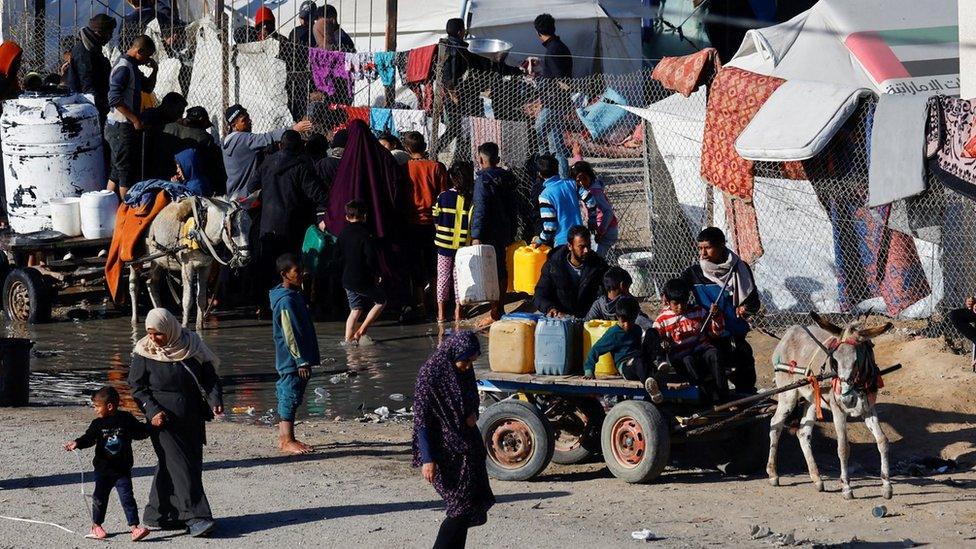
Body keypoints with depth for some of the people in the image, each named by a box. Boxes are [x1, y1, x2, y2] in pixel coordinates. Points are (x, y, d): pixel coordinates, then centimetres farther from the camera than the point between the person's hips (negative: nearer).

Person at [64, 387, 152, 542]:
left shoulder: (126, 419, -4)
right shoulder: (98, 424, -3)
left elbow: (140, 432, 8)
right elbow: (89, 438, -15)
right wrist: (77, 443, -32)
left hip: (122, 469, -2)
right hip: (103, 469, 2)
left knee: (127, 497, -7)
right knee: (100, 497, 10)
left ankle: (134, 526, -8)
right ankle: (96, 526, 26)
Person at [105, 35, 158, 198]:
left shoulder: (132, 67, 15)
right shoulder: (123, 68, -17)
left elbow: (147, 87, 27)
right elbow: (115, 99, -25)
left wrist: (154, 71, 9)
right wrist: (135, 119, -23)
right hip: (121, 128, -10)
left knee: (117, 172, 14)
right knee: (127, 173, -6)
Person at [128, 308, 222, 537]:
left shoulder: (191, 345, 0)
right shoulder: (144, 353, -5)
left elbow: (209, 376, 5)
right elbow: (136, 386, -1)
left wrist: (215, 400, -11)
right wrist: (152, 411, -14)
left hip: (192, 419, 4)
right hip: (164, 419, -4)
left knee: (193, 465, 6)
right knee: (180, 466, -11)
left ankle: (157, 514, 16)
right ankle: (195, 518, -14)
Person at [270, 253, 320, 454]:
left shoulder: (295, 295, 12)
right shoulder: (286, 301, -19)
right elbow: (290, 334, -20)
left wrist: (307, 358, 21)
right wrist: (302, 360, -19)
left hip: (296, 361, 10)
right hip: (292, 360, -10)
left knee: (289, 398, 14)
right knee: (290, 397, -3)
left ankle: (285, 438, 21)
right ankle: (287, 440, 3)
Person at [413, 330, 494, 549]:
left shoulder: (464, 369, 5)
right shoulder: (430, 375, -17)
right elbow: (421, 419, -16)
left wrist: (473, 414, -4)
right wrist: (427, 459, -19)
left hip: (467, 446, 8)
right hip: (446, 452, -8)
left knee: (469, 505, 9)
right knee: (462, 506, -10)